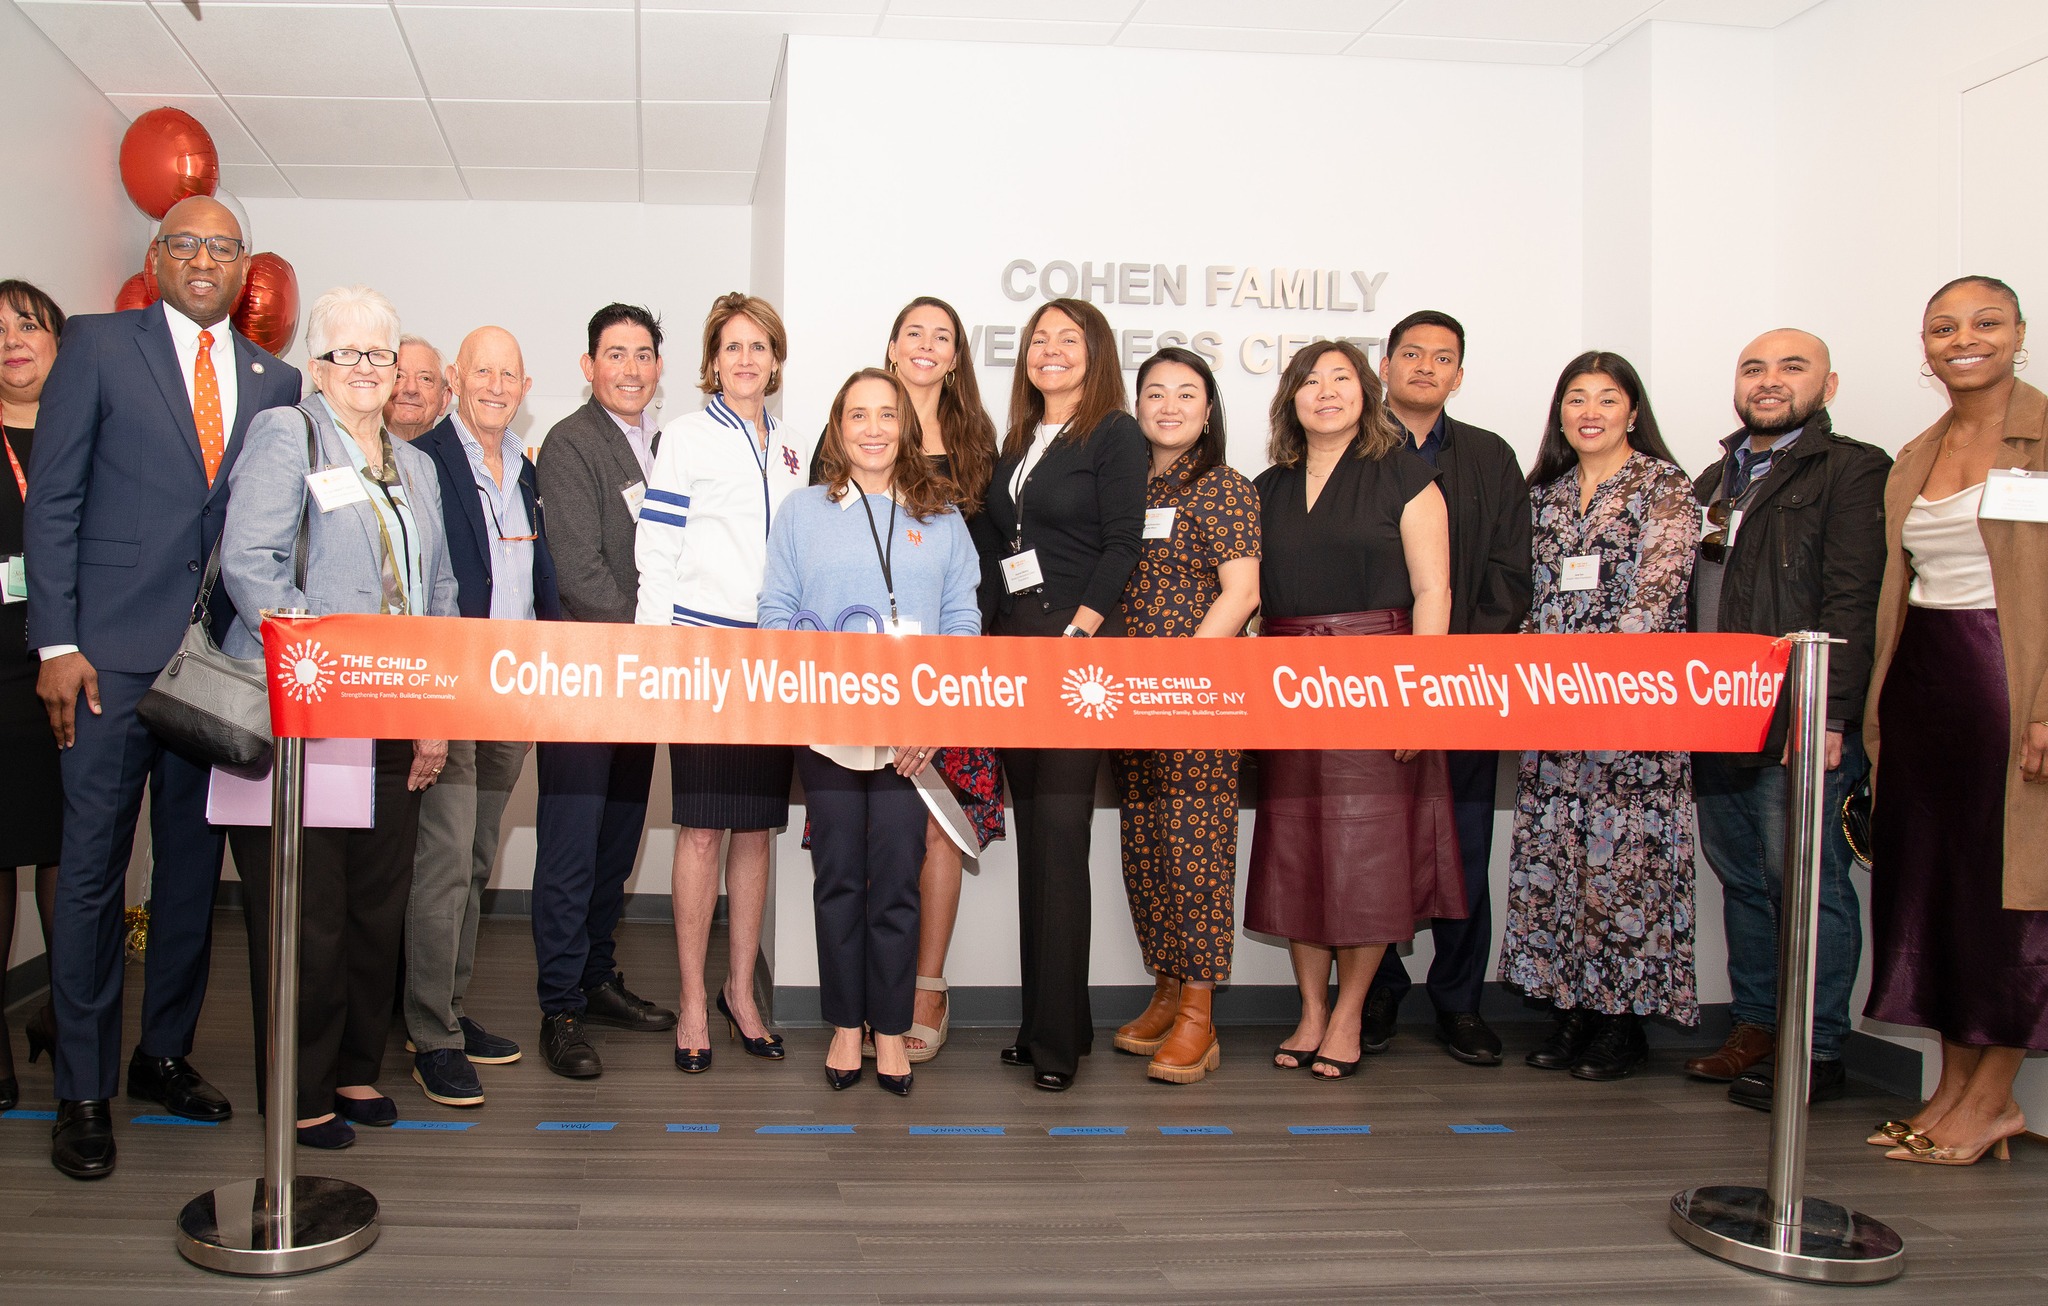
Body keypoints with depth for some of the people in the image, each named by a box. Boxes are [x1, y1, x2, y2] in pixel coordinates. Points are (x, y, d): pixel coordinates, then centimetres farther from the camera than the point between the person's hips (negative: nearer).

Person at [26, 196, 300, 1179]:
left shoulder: (276, 383, 11)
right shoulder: (97, 346, 2)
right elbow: (53, 499, -2)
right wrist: (57, 643, -8)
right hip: (112, 654, -3)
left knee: (194, 868, 11)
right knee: (92, 870, 1)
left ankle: (165, 1054, 26)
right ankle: (83, 1092, 12)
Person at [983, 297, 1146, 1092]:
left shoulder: (1114, 434, -1)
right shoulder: (1018, 442, 18)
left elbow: (1121, 547, -9)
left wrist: (1077, 631, -17)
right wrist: (997, 637, 8)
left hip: (1077, 645, -7)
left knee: (1060, 835, -8)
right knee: (1034, 837, 9)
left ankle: (1059, 1034, -1)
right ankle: (1043, 1019, 16)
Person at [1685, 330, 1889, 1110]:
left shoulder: (1853, 470, -3)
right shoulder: (1714, 480, 20)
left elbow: (1851, 602, -12)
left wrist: (1826, 715, -19)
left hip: (1799, 721, -7)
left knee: (1806, 882, -3)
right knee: (1740, 877, 13)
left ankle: (1817, 1049, 6)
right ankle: (1755, 1027, 23)